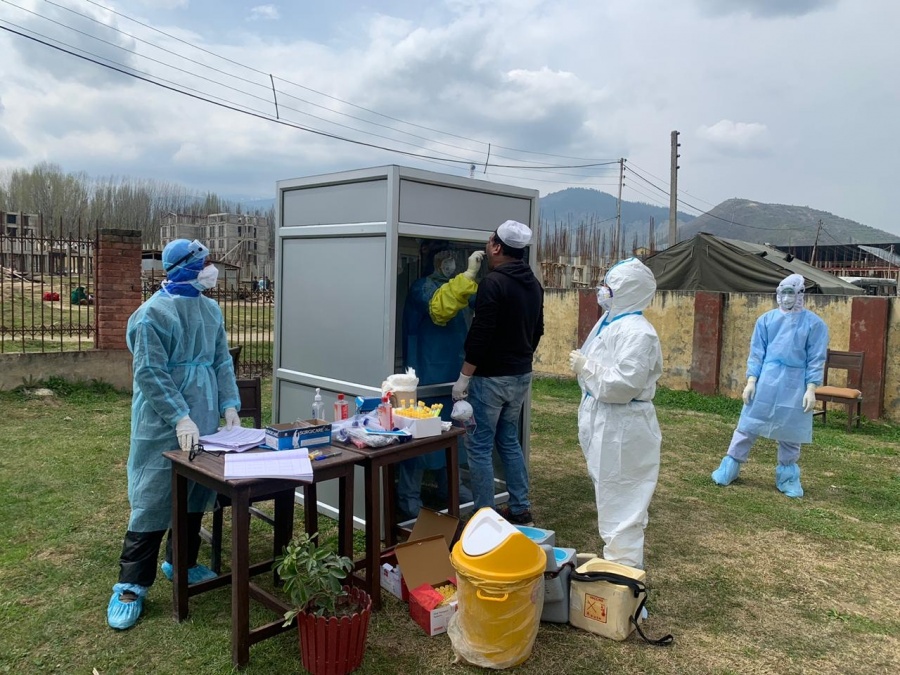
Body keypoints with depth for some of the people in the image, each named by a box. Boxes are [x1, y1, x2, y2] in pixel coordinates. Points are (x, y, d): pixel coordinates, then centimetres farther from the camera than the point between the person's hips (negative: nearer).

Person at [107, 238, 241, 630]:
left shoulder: (210, 310, 9)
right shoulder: (153, 313, -13)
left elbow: (222, 362, 11)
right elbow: (150, 373, -17)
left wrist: (229, 406, 0)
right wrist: (180, 418, -23)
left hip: (204, 422, 7)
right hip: (164, 427, -7)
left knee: (195, 497, 14)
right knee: (153, 502, -2)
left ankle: (182, 562, 32)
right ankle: (132, 585, 11)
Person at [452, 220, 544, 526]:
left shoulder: (493, 282, -17)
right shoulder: (534, 284, 9)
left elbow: (480, 335, -21)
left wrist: (463, 377, -15)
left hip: (491, 377, -8)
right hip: (521, 376, 9)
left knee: (479, 446, 1)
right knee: (509, 441, 19)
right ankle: (520, 509, 24)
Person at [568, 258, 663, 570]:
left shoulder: (636, 332, -20)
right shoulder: (610, 322, 10)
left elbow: (623, 385, -28)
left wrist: (585, 367, -19)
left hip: (622, 432, -10)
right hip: (605, 427, 10)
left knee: (620, 504, 0)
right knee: (614, 501, 22)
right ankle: (616, 559, 37)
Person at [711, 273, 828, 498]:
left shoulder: (815, 324, -1)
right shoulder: (766, 319, 4)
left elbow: (816, 359, -2)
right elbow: (756, 353, 4)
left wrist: (811, 389, -8)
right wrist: (751, 380, -4)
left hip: (795, 386, -1)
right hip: (765, 381, 1)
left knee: (789, 433, 9)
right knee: (747, 426, 4)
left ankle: (788, 477, 24)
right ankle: (729, 468, 14)